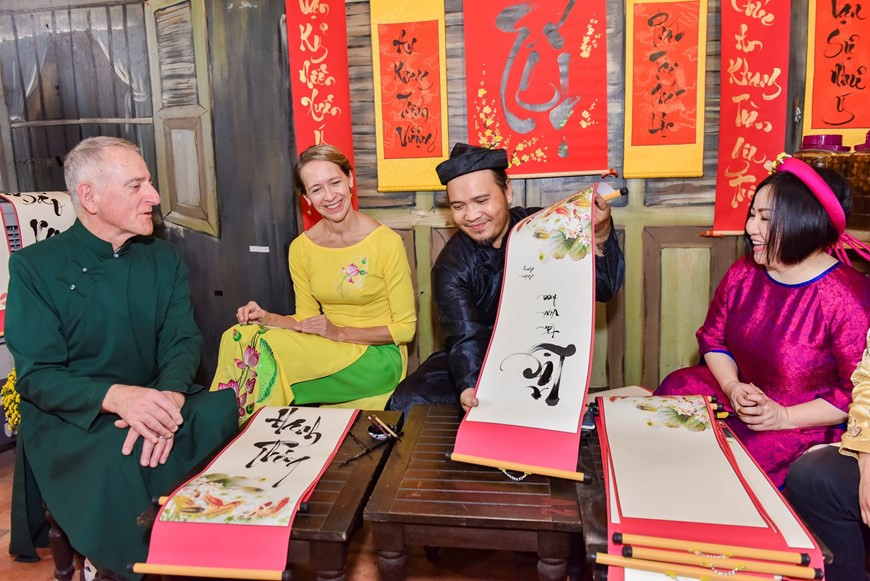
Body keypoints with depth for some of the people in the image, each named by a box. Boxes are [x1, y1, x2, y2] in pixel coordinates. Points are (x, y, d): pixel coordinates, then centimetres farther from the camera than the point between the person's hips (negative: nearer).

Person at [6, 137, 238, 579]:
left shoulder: (163, 258, 7)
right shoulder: (35, 267, -5)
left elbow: (183, 342, -2)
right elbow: (37, 376, -10)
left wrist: (169, 397, -26)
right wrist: (116, 396, -31)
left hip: (152, 404, 3)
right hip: (67, 418, -3)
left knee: (220, 410, -27)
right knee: (118, 458, -35)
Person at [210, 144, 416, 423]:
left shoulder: (386, 242, -12)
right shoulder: (301, 248, 2)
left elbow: (405, 328, -8)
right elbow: (306, 320, 9)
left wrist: (340, 333, -19)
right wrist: (267, 318, -12)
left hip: (378, 358, -4)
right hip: (329, 354, 4)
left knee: (264, 347, -26)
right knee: (239, 337, -22)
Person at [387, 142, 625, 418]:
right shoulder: (451, 267, -9)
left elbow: (604, 290, -11)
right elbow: (466, 338, -20)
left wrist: (599, 235, -30)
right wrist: (470, 387, -41)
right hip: (482, 363, 1)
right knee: (407, 403, -16)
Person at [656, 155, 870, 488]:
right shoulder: (743, 274, 0)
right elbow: (713, 339, 8)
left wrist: (784, 417, -20)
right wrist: (732, 387, -11)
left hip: (806, 426, -6)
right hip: (738, 397, 7)